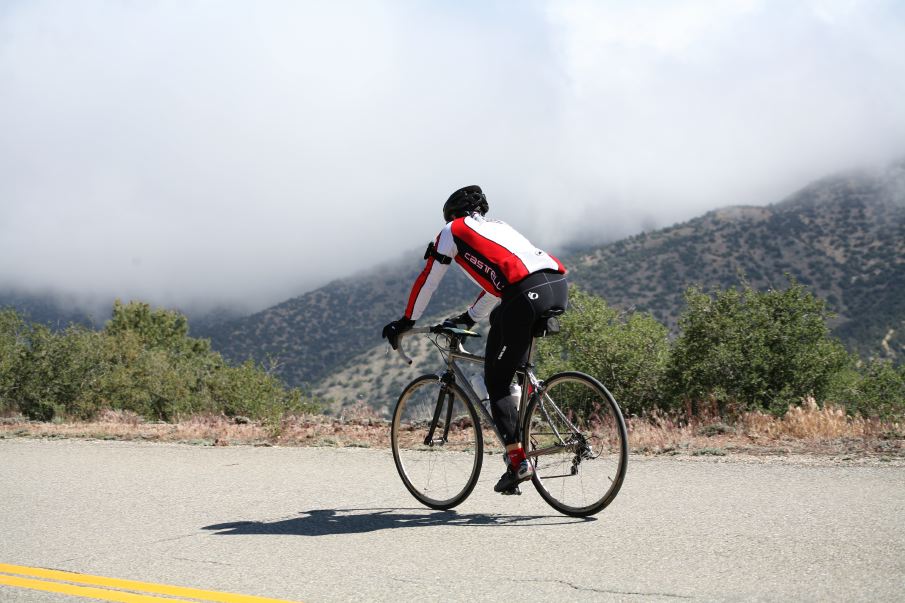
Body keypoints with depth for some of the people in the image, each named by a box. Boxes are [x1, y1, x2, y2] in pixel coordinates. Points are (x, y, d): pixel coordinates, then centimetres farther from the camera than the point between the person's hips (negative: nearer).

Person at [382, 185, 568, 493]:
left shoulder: (453, 231, 19)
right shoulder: (498, 226, 38)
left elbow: (427, 281, 21)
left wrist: (405, 322, 32)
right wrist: (468, 318, 56)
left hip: (528, 295, -7)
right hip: (560, 286, 7)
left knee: (496, 383, 3)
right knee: (500, 317, 36)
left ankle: (518, 461, -6)